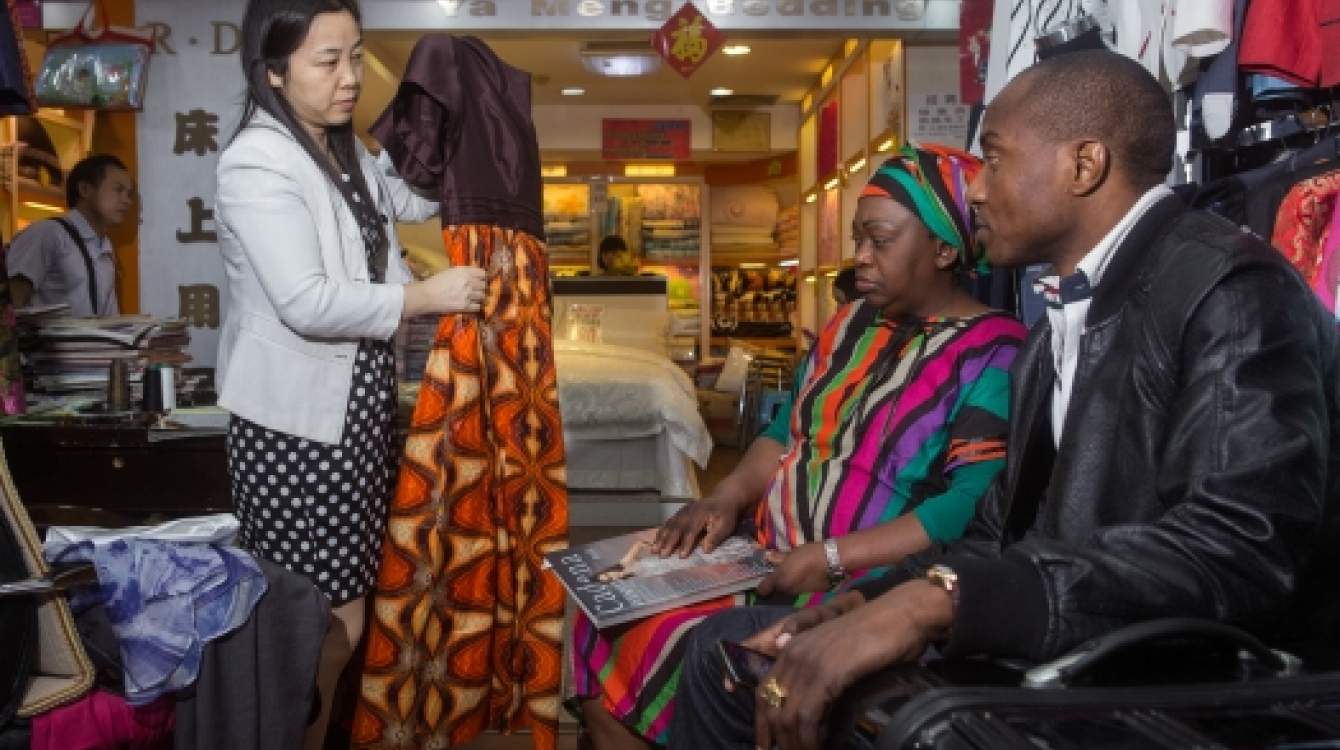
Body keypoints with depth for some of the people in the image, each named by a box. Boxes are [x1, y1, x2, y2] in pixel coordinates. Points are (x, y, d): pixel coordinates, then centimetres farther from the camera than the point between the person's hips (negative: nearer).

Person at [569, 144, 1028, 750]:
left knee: (698, 661, -22)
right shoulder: (851, 325, 14)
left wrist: (832, 558, -23)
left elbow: (976, 508, -21)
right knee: (613, 623, -6)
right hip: (769, 558, 7)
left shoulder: (993, 354, -12)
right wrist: (727, 498, -3)